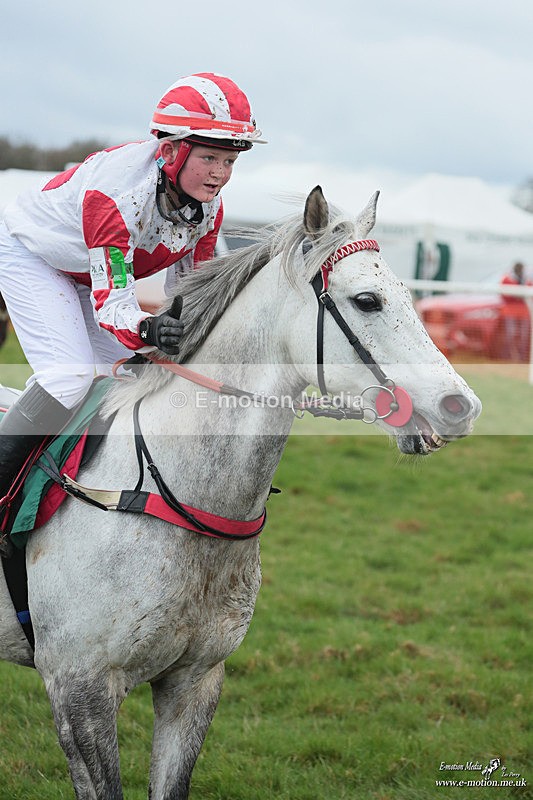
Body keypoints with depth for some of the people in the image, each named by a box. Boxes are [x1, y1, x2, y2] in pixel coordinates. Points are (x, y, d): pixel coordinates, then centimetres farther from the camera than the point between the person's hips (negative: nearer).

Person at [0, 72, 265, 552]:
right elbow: (111, 300, -41)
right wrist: (146, 331, -61)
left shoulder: (208, 207, -16)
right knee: (71, 375, -24)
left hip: (86, 276, 8)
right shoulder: (119, 192, -39)